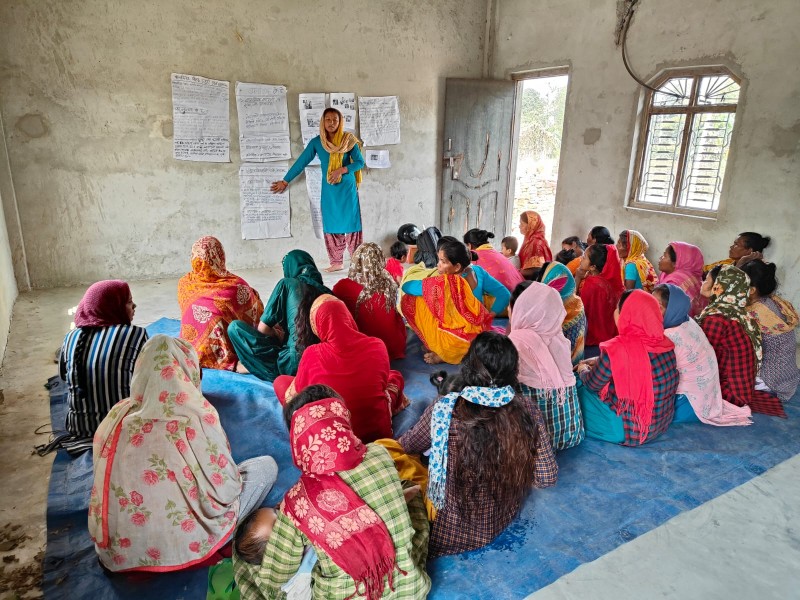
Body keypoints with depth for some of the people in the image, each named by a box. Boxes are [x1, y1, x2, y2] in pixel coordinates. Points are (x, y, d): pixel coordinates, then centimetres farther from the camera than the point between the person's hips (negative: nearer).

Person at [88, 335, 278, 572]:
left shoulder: (117, 416, -6)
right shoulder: (197, 417, -22)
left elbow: (104, 482, 6)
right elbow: (225, 490, -17)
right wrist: (235, 479, 6)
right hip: (180, 549, -6)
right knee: (266, 466, 6)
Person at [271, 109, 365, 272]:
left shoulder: (348, 140, -4)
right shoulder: (316, 142, 2)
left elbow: (360, 162, -4)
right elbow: (301, 162, 5)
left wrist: (341, 170, -19)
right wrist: (285, 181, 7)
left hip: (347, 188, -3)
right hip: (329, 189, 3)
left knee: (351, 223, -3)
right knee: (331, 225, 4)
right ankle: (337, 262, 12)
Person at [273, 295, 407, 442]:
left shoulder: (312, 354, -16)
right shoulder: (377, 346, -12)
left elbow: (290, 397, 1)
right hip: (378, 431, 4)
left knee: (280, 381, 15)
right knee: (395, 376, 29)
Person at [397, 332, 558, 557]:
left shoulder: (443, 410, -27)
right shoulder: (527, 409, -19)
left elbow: (406, 446, -6)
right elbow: (547, 478, -10)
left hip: (453, 529, -4)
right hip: (504, 518, 4)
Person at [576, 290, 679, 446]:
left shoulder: (617, 349, -28)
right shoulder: (665, 343, -7)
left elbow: (591, 384, -10)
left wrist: (583, 369, 12)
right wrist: (597, 362, 15)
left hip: (629, 430, -7)